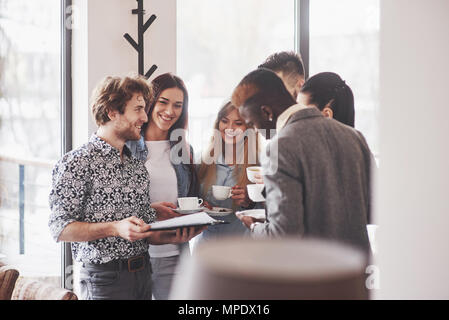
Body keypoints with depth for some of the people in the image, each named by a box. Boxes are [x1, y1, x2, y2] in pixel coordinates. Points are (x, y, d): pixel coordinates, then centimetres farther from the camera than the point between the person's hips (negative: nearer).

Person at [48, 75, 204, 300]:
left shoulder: (138, 167, 13)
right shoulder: (77, 163, -10)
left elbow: (147, 232, 13)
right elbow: (60, 228, -15)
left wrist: (173, 237, -7)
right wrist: (115, 228, -24)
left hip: (143, 273, 7)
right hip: (105, 279, -7)